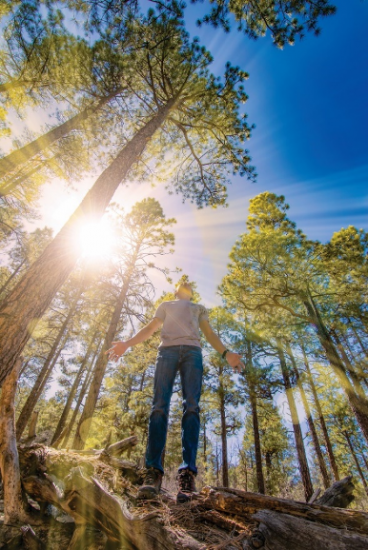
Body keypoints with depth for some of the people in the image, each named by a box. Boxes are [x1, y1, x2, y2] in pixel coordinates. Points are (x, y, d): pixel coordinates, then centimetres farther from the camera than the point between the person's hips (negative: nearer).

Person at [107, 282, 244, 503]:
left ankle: (187, 473, -19)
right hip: (167, 349, 0)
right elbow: (150, 328, 20)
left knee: (191, 407, -15)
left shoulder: (199, 308, 32)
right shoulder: (165, 305, 32)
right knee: (160, 406, -14)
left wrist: (226, 353, -1)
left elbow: (209, 333, 19)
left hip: (192, 350, 0)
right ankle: (153, 472, -16)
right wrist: (127, 343, 2)